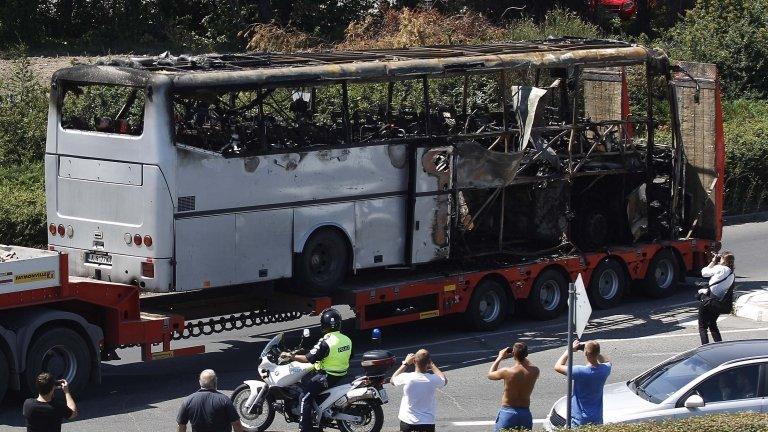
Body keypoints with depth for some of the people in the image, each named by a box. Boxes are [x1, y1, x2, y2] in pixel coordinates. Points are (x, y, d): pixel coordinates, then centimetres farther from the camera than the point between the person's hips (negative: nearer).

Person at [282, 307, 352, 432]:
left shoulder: (326, 342, -23)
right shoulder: (347, 340, 1)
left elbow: (309, 358, -22)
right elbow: (348, 356, 14)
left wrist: (290, 356, -12)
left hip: (328, 377, -9)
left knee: (305, 397, -7)